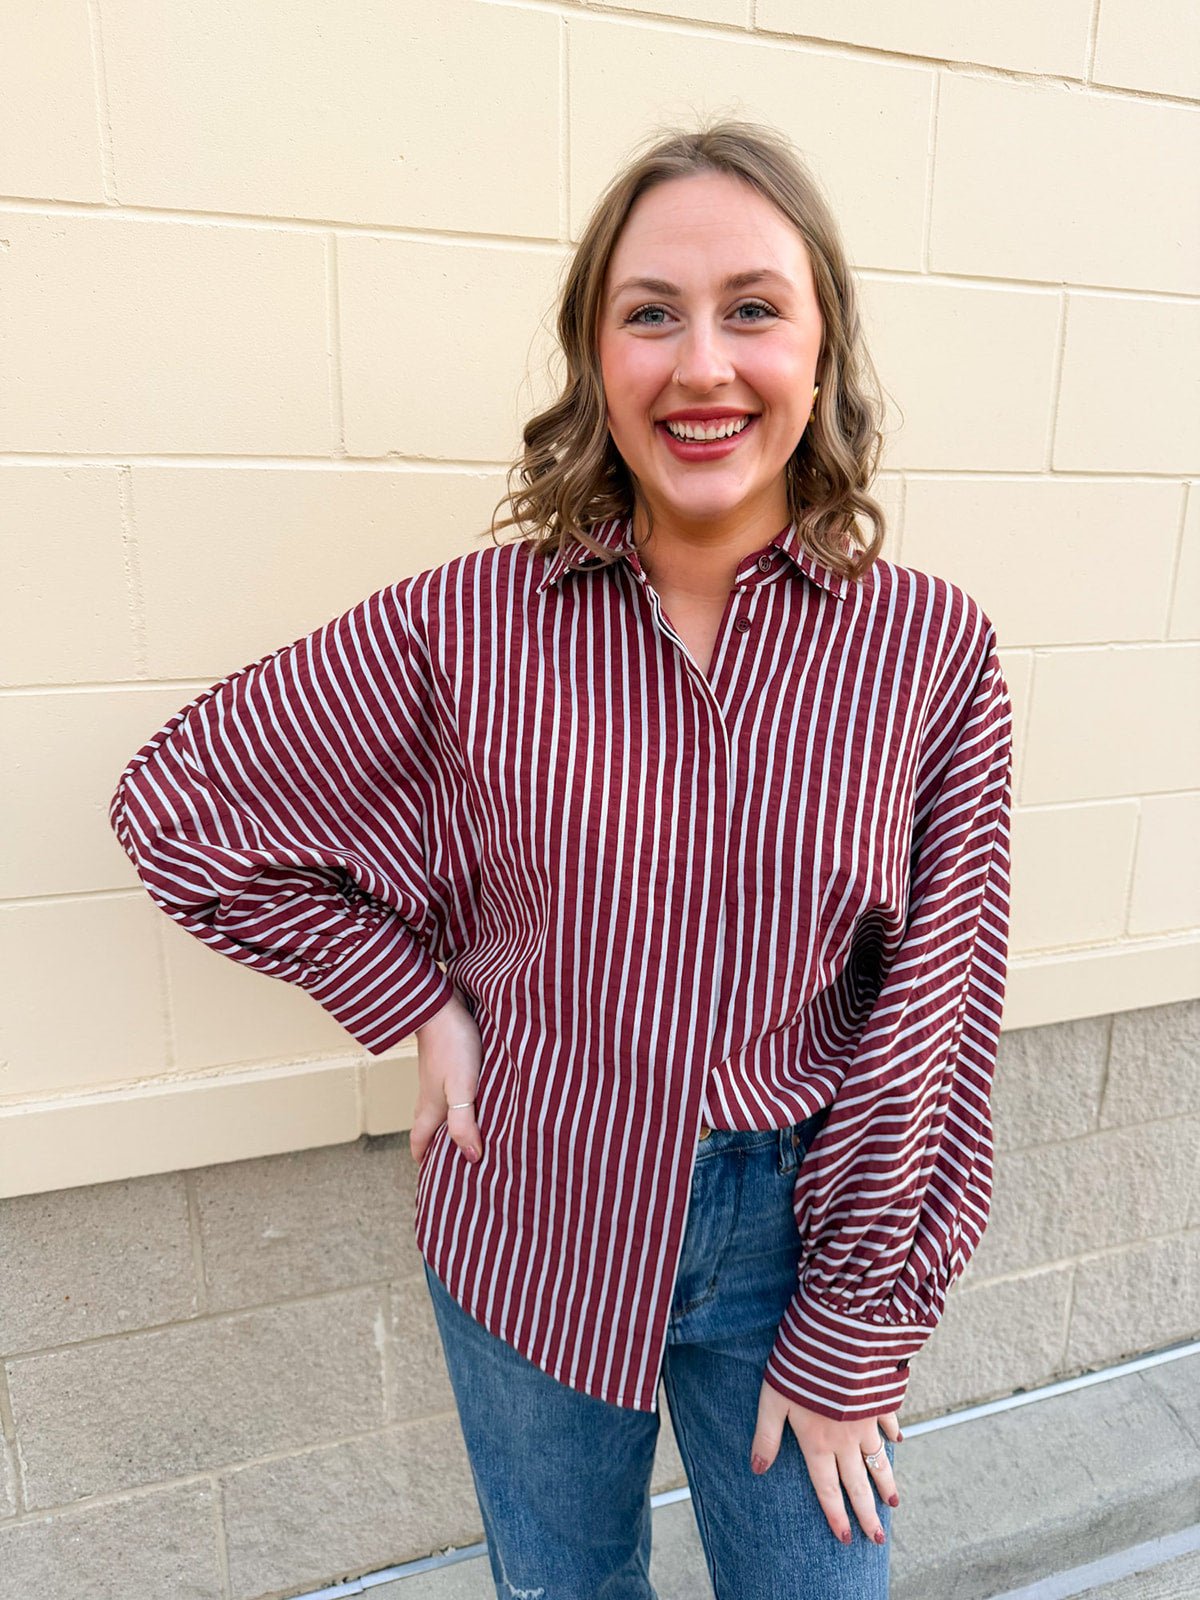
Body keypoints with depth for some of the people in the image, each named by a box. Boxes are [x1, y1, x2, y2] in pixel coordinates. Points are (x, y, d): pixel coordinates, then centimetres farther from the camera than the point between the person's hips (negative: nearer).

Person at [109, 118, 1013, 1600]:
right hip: (535, 1230, 1)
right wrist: (417, 997, -9)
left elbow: (931, 1019, -8)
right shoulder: (469, 624, -14)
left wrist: (855, 1342, -4)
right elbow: (178, 802, -4)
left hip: (791, 1233, 0)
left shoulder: (931, 646, -12)